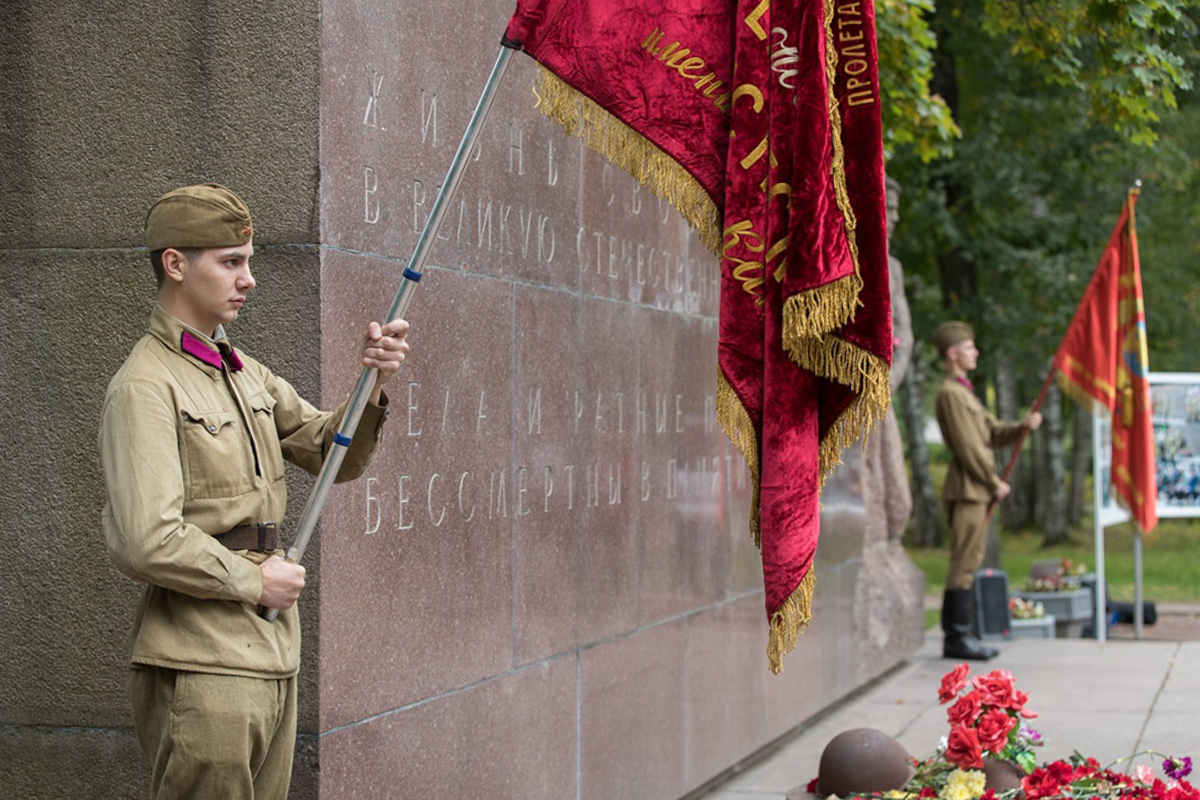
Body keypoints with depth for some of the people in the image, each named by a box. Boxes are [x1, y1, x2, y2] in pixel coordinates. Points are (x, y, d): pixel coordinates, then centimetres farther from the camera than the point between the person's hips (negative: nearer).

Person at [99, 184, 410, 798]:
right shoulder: (146, 386, -13)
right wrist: (255, 581, -12)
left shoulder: (246, 373, 15)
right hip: (200, 672, -8)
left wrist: (371, 384, -2)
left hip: (270, 657, 9)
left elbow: (334, 454, 16)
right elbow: (147, 544, -23)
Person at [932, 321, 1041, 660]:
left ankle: (958, 634, 13)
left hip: (977, 491, 10)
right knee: (964, 562, -9)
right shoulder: (950, 393, -11)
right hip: (966, 490, -10)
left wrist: (1023, 426, 2)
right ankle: (956, 637, -8)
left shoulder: (964, 391, 22)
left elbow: (993, 432, 20)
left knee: (969, 562, 10)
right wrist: (994, 483, -11)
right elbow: (967, 446, -16)